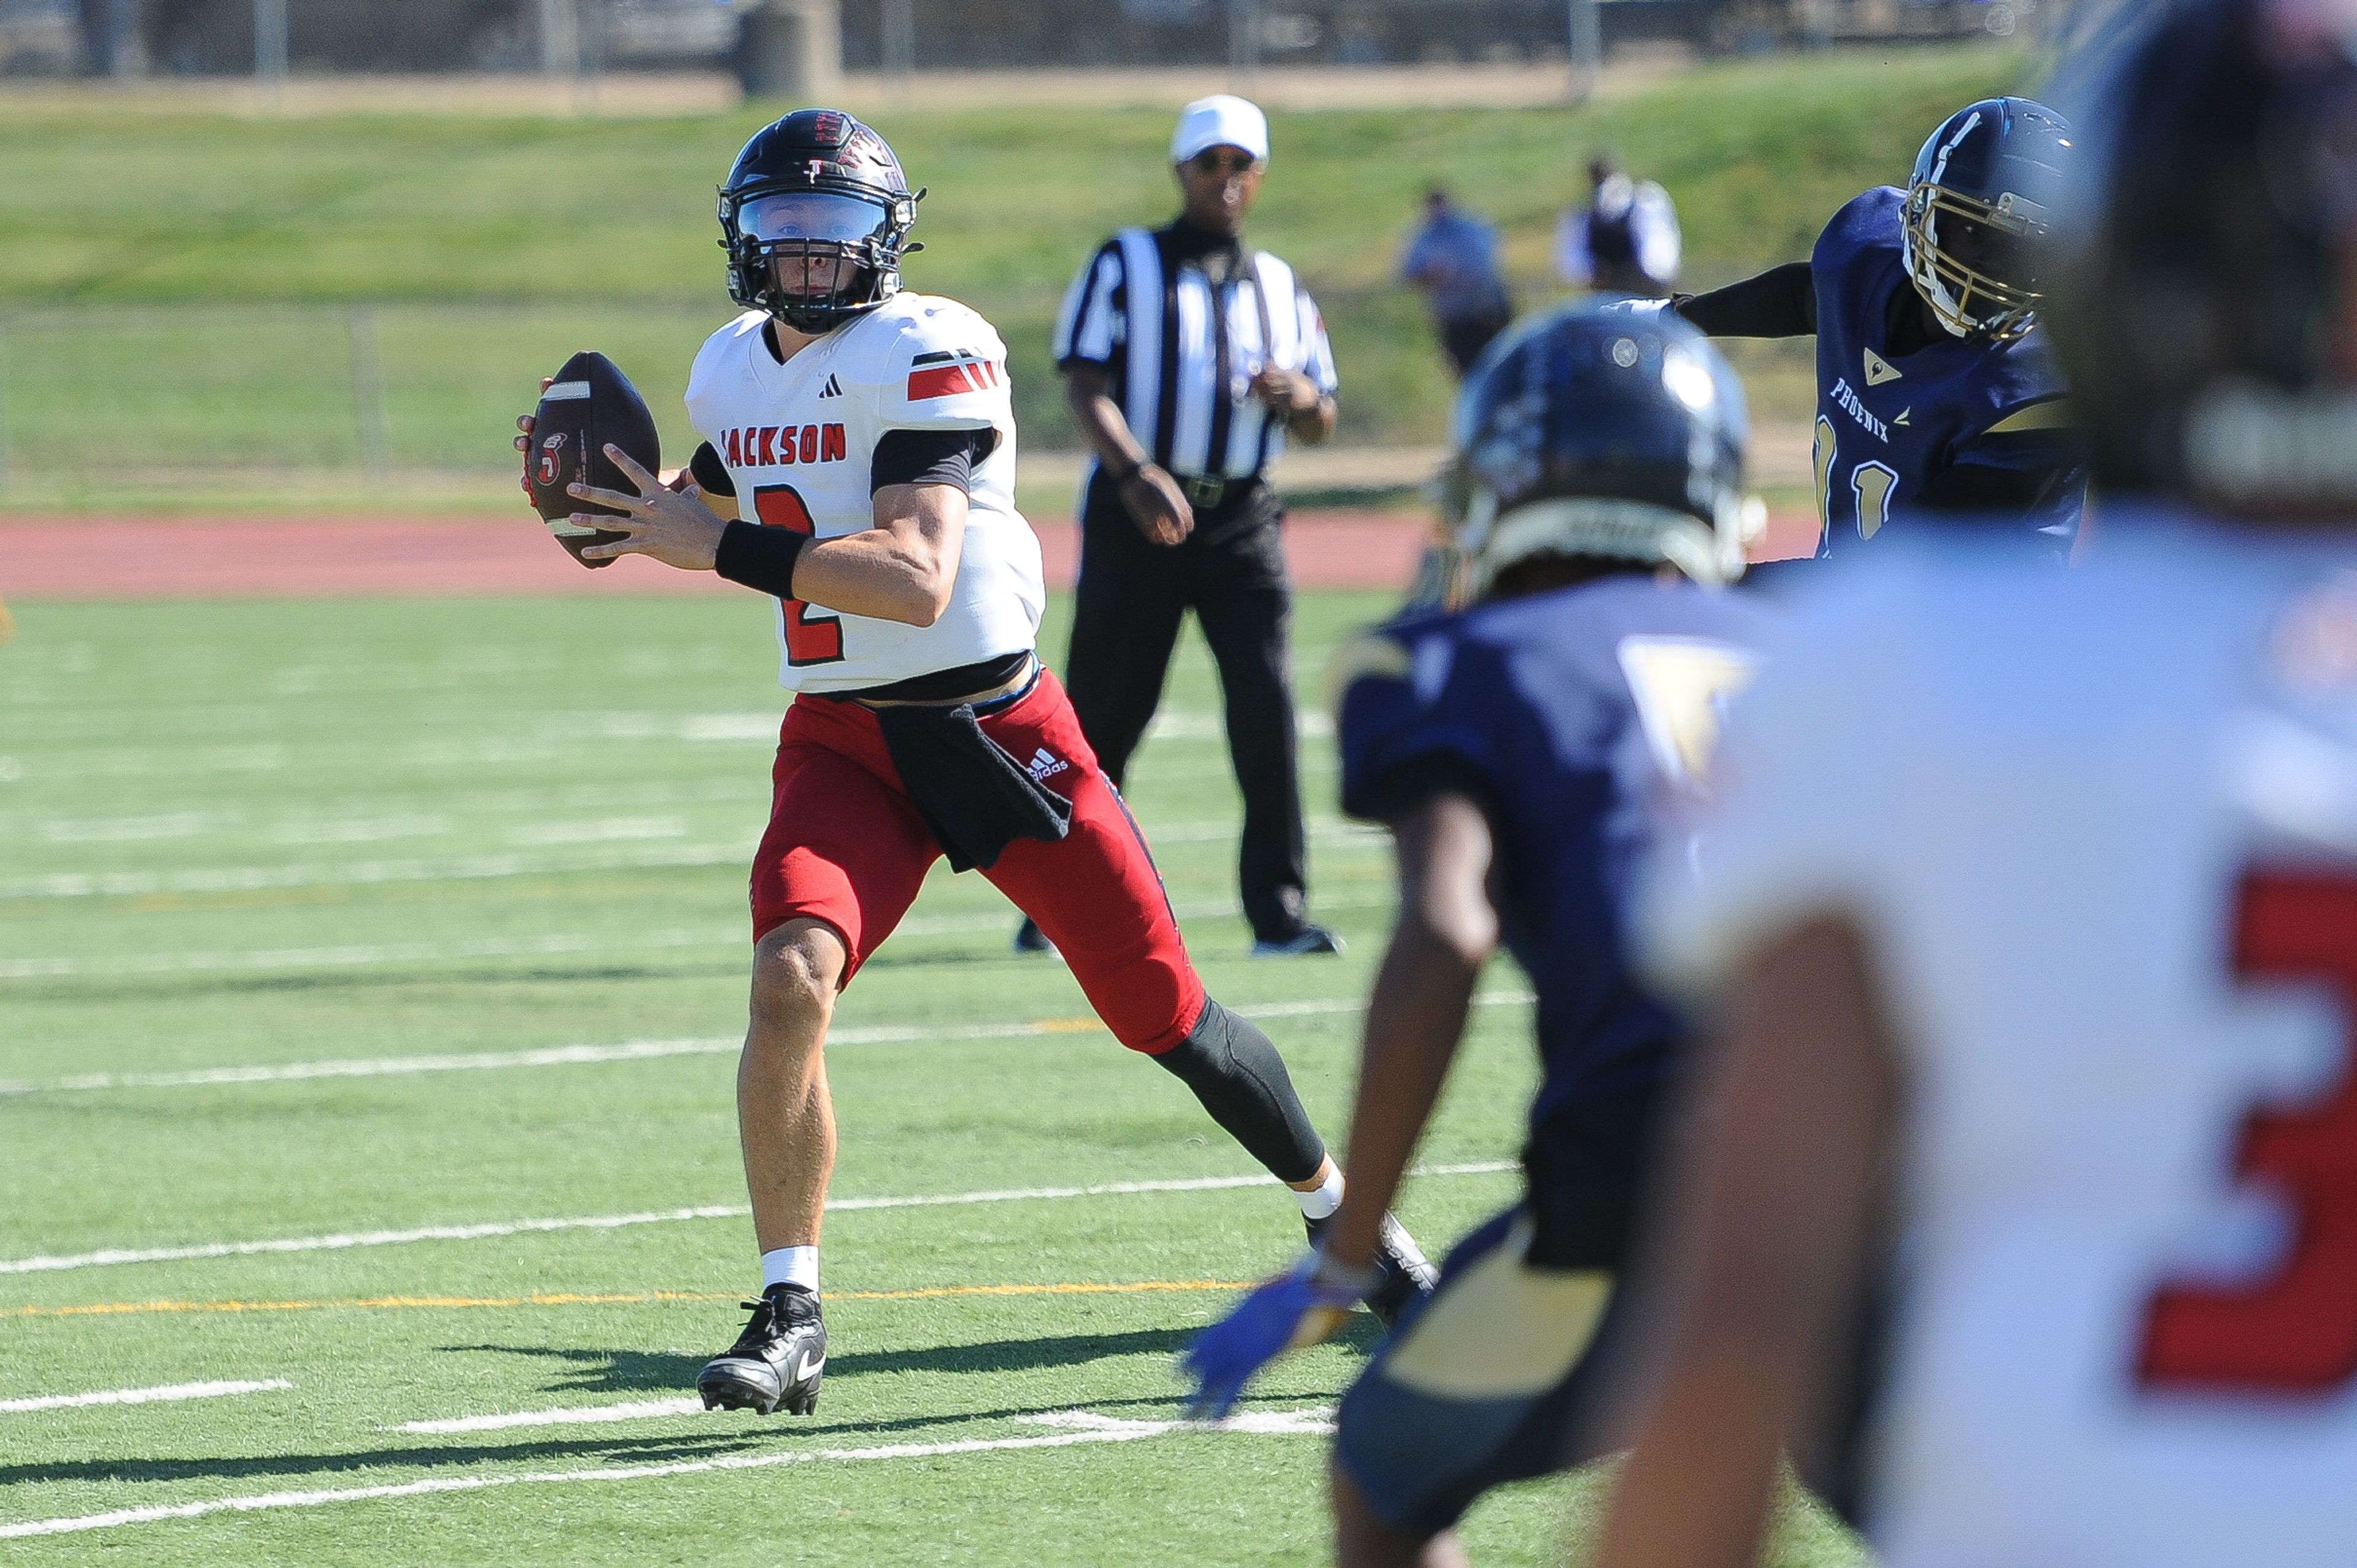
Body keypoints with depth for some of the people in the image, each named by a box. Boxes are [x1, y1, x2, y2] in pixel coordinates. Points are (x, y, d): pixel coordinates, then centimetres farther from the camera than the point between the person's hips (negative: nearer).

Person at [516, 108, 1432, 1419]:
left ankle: (1340, 1215, 32)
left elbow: (916, 580, -26)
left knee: (1165, 1012, 6)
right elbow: (718, 516, 28)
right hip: (842, 744, 4)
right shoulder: (735, 373, 7)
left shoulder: (929, 355, -16)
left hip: (997, 731, -4)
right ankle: (790, 1317, -18)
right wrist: (631, 504, 5)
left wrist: (718, 544, -28)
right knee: (792, 975, -24)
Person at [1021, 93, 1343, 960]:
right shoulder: (1124, 265, 4)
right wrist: (1136, 474, -25)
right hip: (1136, 514, -3)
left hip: (1242, 522, 3)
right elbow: (1086, 386, -8)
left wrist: (1299, 397, -7)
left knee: (1267, 702, -12)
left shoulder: (1280, 287, 16)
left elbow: (1319, 426, 18)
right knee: (1107, 709, 1)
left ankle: (1279, 910, -10)